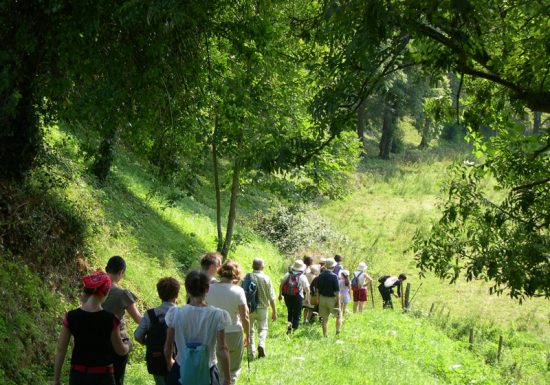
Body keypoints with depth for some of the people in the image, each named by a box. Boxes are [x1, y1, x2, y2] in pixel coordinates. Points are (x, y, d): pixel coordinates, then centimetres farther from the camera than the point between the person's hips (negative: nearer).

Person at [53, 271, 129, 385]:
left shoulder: (71, 317, -7)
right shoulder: (110, 319, -13)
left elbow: (61, 350, -2)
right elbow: (121, 351, -3)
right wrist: (128, 345, 21)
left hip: (77, 375, 3)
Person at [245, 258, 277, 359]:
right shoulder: (266, 279, -7)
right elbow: (271, 297, -5)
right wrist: (274, 312, 4)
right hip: (262, 308, 0)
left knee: (250, 330, 12)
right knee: (263, 328, 15)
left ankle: (252, 352, 10)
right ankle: (261, 345, -10)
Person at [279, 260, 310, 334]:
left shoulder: (287, 275, 3)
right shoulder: (302, 277, -5)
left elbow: (281, 285, 7)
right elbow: (307, 289, -5)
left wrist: (280, 294, 16)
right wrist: (307, 299, 5)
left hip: (287, 296, 3)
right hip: (297, 297, -3)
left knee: (290, 311, 24)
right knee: (297, 314, 8)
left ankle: (289, 322, 8)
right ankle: (294, 327, 4)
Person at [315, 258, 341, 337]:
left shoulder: (320, 275, 2)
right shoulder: (334, 276, -16)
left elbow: (317, 289, 10)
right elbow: (337, 291, -16)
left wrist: (318, 299, 19)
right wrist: (338, 302, -11)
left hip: (322, 298, 5)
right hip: (332, 299, -5)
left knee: (324, 319, 10)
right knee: (338, 316, 13)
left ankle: (325, 335, 11)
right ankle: (338, 332, 5)